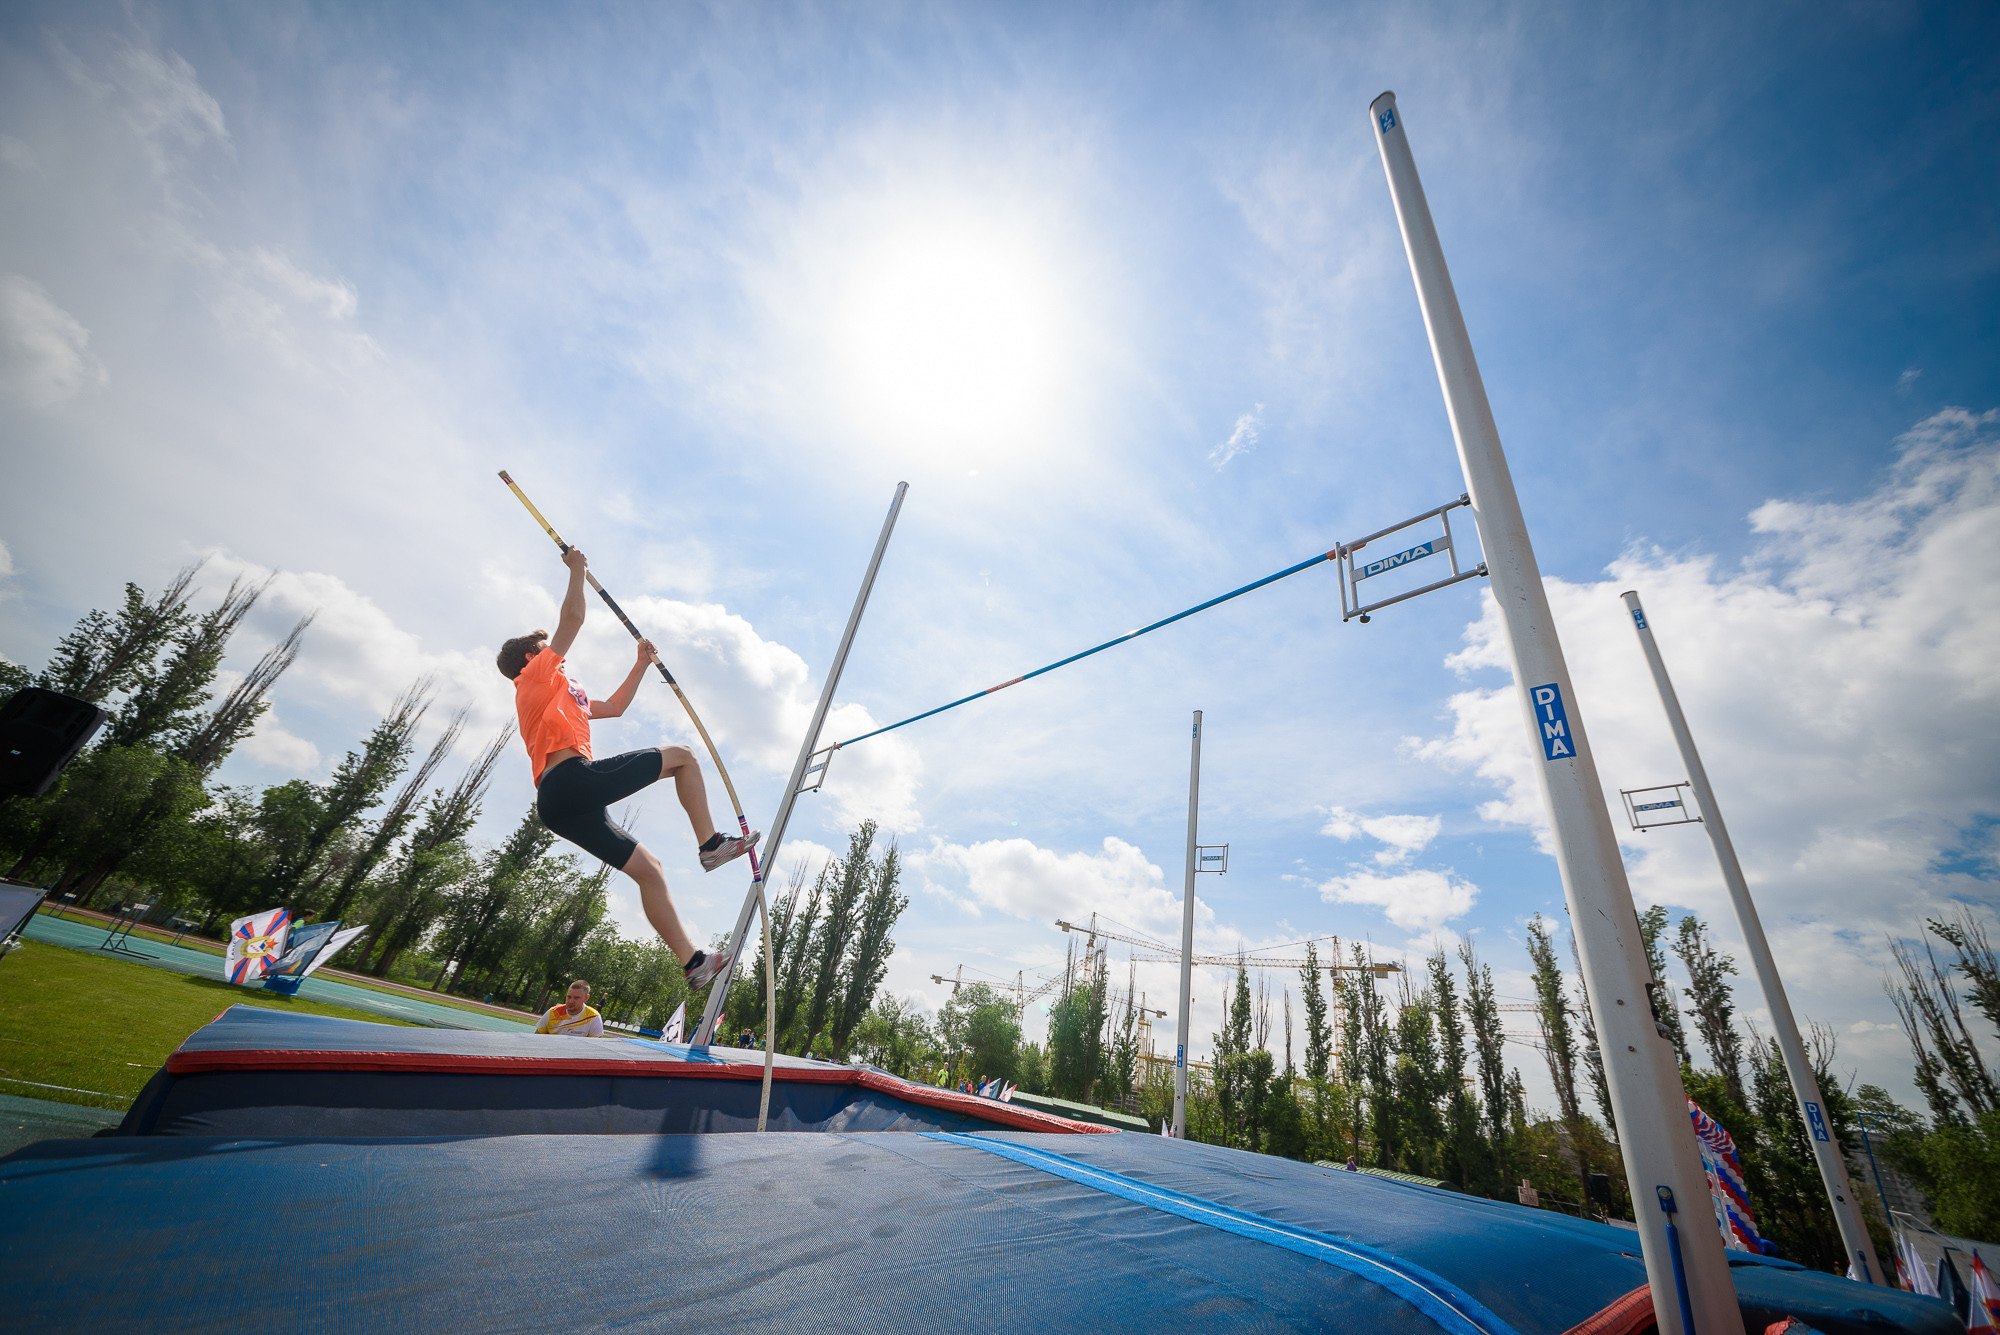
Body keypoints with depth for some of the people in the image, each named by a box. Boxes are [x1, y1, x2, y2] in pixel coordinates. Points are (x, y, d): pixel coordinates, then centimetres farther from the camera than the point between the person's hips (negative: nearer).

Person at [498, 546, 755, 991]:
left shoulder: (564, 697, 34)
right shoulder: (538, 676, 11)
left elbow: (615, 706, 43)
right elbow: (572, 618, 1)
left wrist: (641, 665, 43)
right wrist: (577, 570, 11)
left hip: (556, 805, 9)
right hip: (574, 779, -9)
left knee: (648, 869, 5)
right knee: (682, 755, -2)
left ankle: (692, 962, 3)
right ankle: (710, 843, -8)